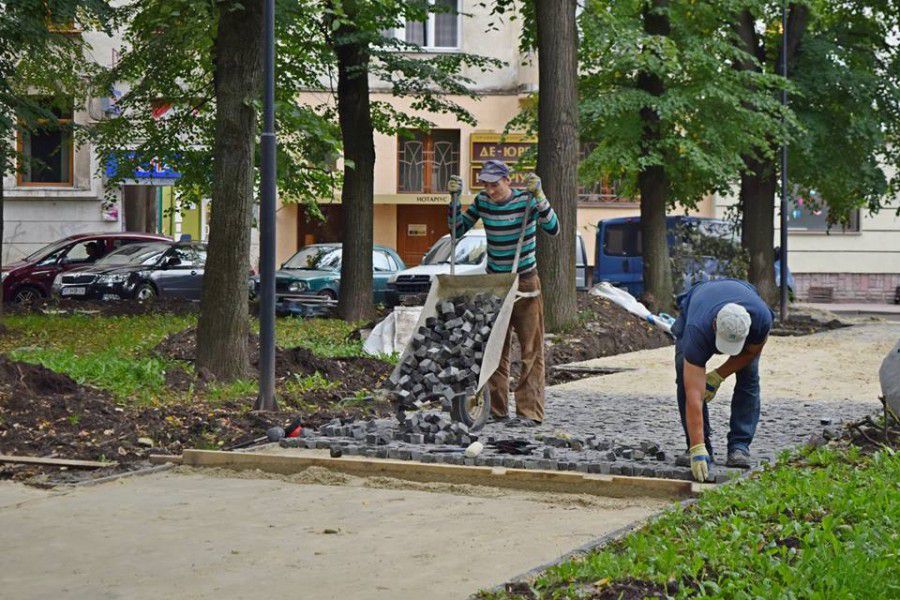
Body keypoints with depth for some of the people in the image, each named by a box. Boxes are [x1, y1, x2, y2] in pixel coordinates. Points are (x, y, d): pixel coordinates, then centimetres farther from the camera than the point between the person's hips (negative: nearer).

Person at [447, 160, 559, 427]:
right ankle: (496, 409, 11)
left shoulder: (526, 200, -11)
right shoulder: (482, 202, 0)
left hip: (525, 282, -4)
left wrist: (539, 196, -30)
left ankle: (530, 412, -5)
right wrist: (454, 199, -4)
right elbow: (457, 230, 7)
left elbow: (553, 228, -22)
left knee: (531, 349, -4)